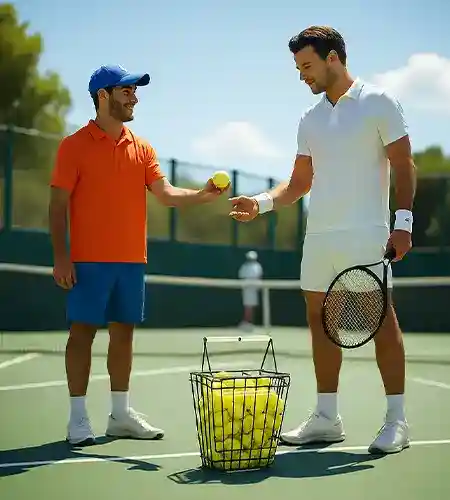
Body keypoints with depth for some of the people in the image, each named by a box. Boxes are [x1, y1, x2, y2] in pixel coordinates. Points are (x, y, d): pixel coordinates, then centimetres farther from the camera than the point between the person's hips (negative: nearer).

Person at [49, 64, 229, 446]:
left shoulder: (142, 149, 12)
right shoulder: (75, 145, -2)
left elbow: (166, 194, 4)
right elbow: (58, 204, -4)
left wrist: (203, 195, -14)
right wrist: (61, 256, -12)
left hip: (132, 259, 5)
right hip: (89, 259, -5)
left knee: (124, 332, 10)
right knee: (83, 331, -2)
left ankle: (121, 414, 18)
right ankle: (78, 417, 5)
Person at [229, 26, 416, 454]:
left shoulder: (377, 102, 0)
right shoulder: (310, 120, 17)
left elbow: (403, 167, -4)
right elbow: (299, 182, 19)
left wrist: (403, 221, -14)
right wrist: (261, 203, 3)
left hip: (365, 233, -7)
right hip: (318, 236, 7)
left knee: (380, 318, -6)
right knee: (320, 320, 6)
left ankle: (396, 420, 1)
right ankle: (327, 418, 14)